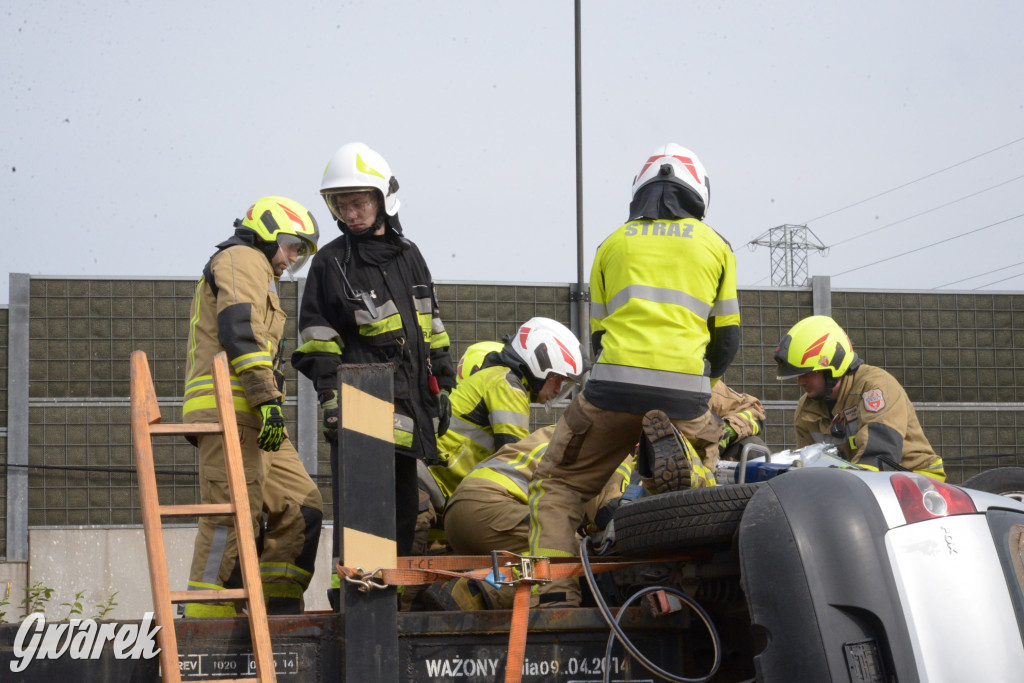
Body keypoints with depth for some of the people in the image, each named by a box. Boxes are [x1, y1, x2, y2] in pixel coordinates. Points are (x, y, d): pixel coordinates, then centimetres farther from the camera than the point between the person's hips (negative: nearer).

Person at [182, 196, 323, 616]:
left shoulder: (256, 272, 34)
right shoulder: (243, 259, 2)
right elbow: (239, 331, -15)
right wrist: (268, 400, -21)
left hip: (249, 417, 10)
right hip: (231, 408, -10)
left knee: (301, 507, 4)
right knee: (234, 516, -15)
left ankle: (277, 607, 3)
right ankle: (205, 621, -17)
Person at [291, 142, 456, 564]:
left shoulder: (408, 255, 15)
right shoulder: (331, 263, 0)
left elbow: (432, 328, 21)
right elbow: (318, 341, -4)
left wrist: (443, 386, 17)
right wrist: (330, 400, -14)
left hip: (408, 407, 6)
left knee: (404, 505, 9)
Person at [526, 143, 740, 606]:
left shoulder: (613, 245, 18)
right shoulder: (715, 246, 17)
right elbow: (727, 336, 17)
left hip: (615, 383, 0)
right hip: (685, 390, 0)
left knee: (558, 485, 13)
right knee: (702, 481, 19)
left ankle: (555, 591, -6)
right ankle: (678, 448, -15)